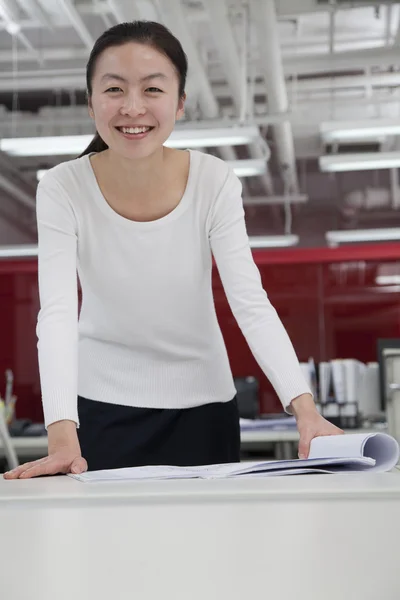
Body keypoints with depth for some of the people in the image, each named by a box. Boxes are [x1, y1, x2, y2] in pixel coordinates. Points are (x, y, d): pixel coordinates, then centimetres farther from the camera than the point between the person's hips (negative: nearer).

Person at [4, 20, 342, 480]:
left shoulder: (215, 183, -15)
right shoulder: (62, 190, -17)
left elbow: (253, 305, -19)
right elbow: (57, 313, -25)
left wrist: (305, 407, -33)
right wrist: (62, 434, -38)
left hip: (202, 403, 1)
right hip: (101, 405, -1)